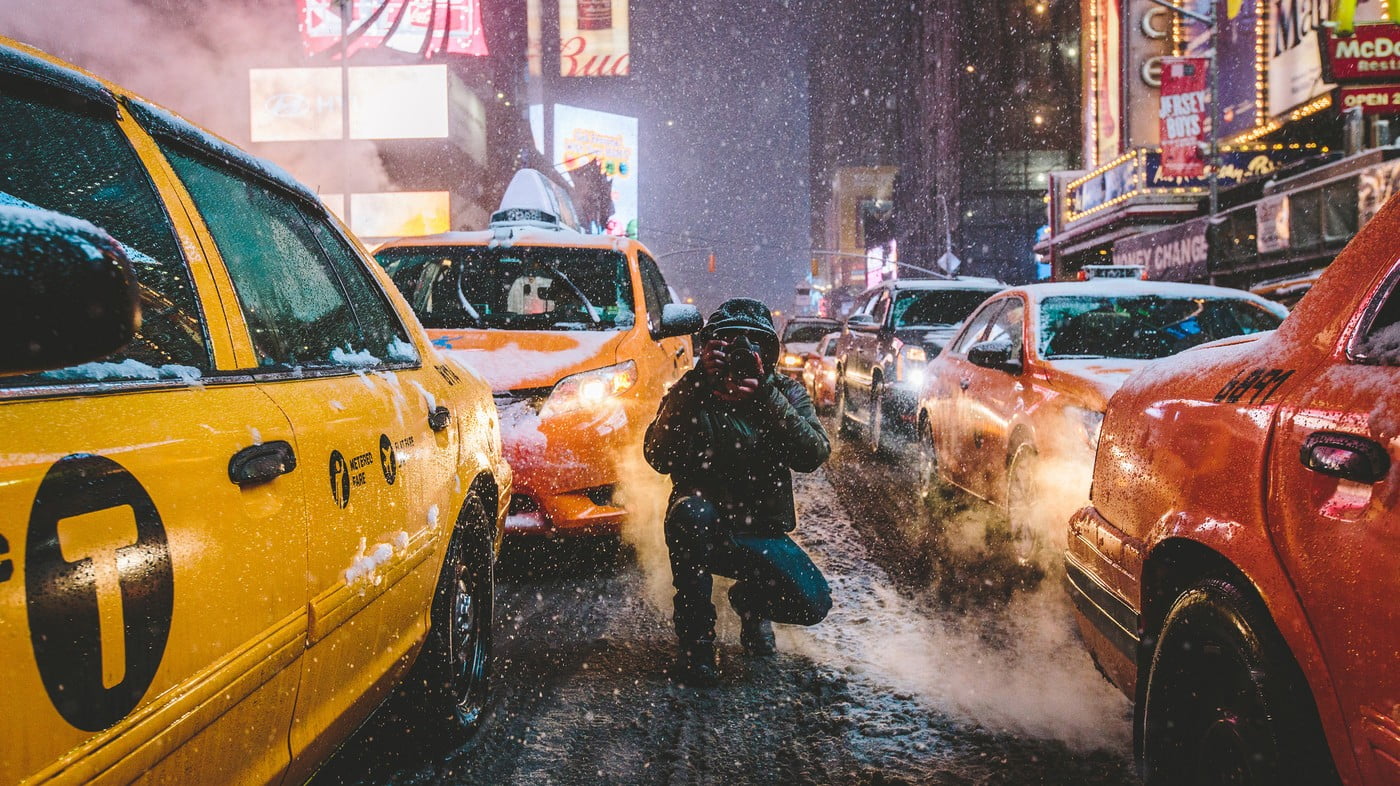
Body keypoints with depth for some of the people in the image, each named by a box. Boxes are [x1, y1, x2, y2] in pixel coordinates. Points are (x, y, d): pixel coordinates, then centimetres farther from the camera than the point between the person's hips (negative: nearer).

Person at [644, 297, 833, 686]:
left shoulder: (786, 393, -1)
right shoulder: (689, 396, -6)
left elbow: (813, 455, -19)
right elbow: (660, 458, -23)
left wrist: (766, 392, -26)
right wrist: (696, 387, -28)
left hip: (763, 533, 2)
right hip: (702, 531, -2)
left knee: (812, 604, -19)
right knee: (692, 512, -36)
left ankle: (751, 600, 19)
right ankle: (695, 639, -16)